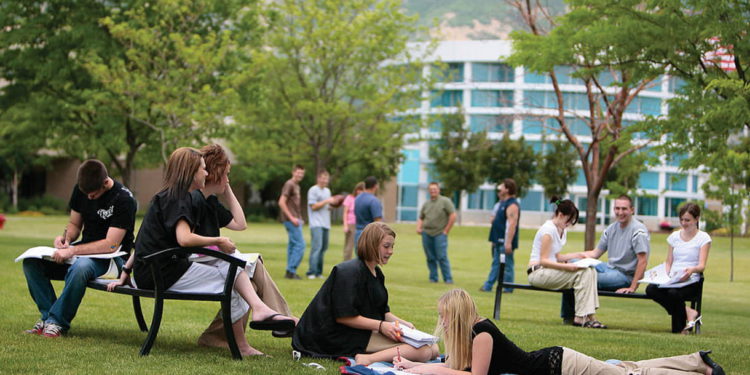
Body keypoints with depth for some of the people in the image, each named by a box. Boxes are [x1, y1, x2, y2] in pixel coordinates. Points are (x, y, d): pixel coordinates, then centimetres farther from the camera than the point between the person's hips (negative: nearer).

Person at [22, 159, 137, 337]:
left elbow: (111, 245, -22)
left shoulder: (124, 199, -18)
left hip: (111, 257, -7)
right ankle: (47, 314, -9)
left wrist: (72, 251, -27)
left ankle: (57, 321, -23)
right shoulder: (80, 190, 3)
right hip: (85, 250, 7)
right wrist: (65, 238, -9)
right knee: (31, 261, -14)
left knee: (79, 268, -40)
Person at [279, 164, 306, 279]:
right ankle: (291, 271, -8)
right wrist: (291, 218, -20)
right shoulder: (289, 184, -11)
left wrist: (299, 219, 17)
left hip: (295, 219, 10)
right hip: (291, 220, -10)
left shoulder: (296, 186, 18)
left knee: (292, 244, 11)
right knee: (300, 244, -10)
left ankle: (290, 272, 15)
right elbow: (281, 202, -18)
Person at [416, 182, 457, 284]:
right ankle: (433, 278, 14)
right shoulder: (426, 204, 16)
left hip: (440, 234, -5)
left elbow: (453, 216, -5)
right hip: (426, 234, 5)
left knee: (442, 257, -9)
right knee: (430, 258, 5)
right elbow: (421, 218, 24)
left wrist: (446, 230, -7)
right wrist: (418, 228, 4)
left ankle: (448, 279, -4)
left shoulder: (445, 201, 0)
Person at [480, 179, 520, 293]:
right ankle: (487, 286, 18)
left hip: (505, 242, -10)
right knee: (496, 264, 14)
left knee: (507, 266, -4)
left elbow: (512, 224, -23)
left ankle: (508, 289, 1)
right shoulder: (502, 203, 18)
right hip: (498, 241, 10)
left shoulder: (512, 205, -16)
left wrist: (508, 242, -28)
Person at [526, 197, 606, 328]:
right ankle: (581, 317, -21)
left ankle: (588, 316, -18)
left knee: (590, 271, -11)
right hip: (538, 272, -9)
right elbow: (543, 260, -17)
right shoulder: (548, 230, -14)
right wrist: (567, 266, -26)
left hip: (550, 270, 9)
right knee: (582, 273, -23)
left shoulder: (562, 230, 14)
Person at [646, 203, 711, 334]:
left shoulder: (703, 238, 4)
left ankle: (679, 329, -13)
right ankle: (688, 313, -20)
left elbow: (702, 265, -6)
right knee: (650, 289, -28)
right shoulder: (674, 236, 18)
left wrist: (692, 270, -30)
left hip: (691, 281, -4)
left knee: (673, 293, -37)